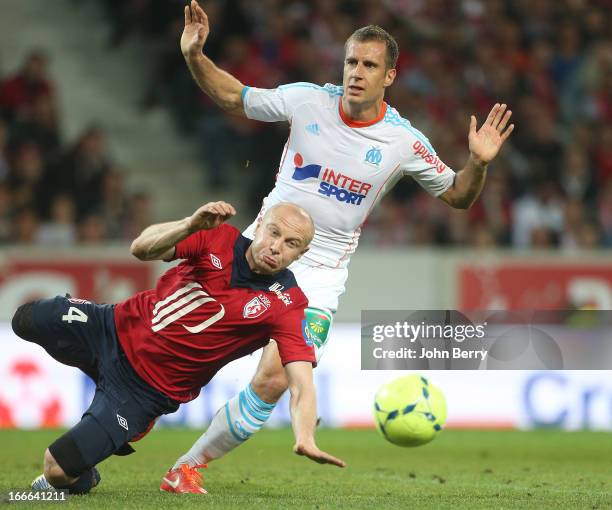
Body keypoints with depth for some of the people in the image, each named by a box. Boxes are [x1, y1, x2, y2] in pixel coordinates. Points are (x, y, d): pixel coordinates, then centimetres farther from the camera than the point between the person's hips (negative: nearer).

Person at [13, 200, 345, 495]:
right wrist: (191, 225, -39)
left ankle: (81, 476, 27)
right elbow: (142, 248, -19)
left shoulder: (286, 304, -19)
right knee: (26, 320, 21)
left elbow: (301, 381, -29)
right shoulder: (220, 240, -10)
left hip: (149, 389, -4)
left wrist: (305, 440, -48)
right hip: (116, 326, 4)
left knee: (58, 470, -11)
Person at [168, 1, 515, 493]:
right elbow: (233, 97, 6)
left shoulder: (404, 142, -8)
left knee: (272, 380, -15)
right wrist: (195, 56, -10)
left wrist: (479, 163, -17)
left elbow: (457, 196, 3)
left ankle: (191, 461, 1)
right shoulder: (307, 100, -6)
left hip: (320, 271, -2)